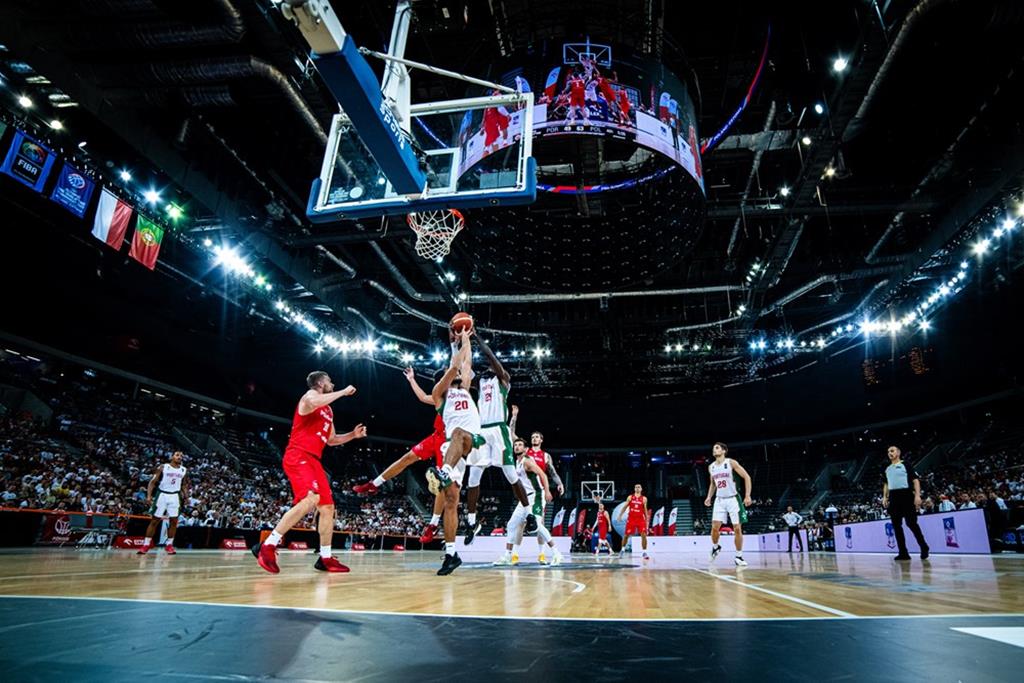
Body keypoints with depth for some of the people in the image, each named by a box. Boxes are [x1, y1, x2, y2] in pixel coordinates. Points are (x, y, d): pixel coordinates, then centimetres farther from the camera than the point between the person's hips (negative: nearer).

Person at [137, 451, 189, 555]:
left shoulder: (184, 470, 6)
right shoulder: (163, 467, -5)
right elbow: (152, 482, -6)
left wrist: (186, 497, 4)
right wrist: (149, 496, -16)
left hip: (174, 496, 3)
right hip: (162, 495, -3)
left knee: (174, 521, 0)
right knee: (155, 520, 1)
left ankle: (169, 545, 12)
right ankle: (146, 545, 10)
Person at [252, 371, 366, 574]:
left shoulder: (328, 411, 24)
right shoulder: (310, 395, -1)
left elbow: (331, 440, 33)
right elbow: (313, 403, -29)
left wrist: (353, 435, 18)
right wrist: (343, 392, -18)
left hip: (313, 460, 10)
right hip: (298, 456, -10)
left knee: (328, 507, 7)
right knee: (311, 498, -30)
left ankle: (325, 559, 14)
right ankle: (267, 546, -24)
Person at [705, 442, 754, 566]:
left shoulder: (731, 462, -10)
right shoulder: (711, 467, 5)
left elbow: (747, 477, -10)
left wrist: (748, 496, -17)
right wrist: (709, 497, 7)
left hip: (732, 499, -4)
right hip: (719, 500, 4)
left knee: (737, 528, -2)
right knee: (715, 527, -5)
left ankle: (738, 556, 10)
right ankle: (715, 547, 22)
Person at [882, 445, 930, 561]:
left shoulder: (905, 465, 2)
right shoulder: (887, 469, 19)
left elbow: (915, 480, -6)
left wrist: (917, 495, -16)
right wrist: (885, 497, 13)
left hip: (906, 495, -6)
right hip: (893, 497, 6)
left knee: (911, 523, -7)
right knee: (896, 525, 1)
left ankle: (924, 548, 13)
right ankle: (903, 553, 4)